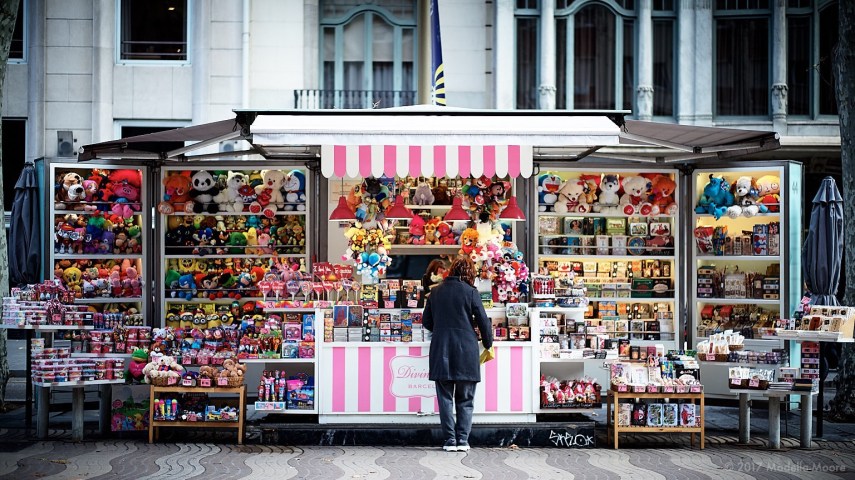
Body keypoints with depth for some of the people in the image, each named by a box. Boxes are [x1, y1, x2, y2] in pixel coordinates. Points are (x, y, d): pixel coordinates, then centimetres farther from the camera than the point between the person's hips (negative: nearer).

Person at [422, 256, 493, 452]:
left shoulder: (436, 291, 7)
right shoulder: (470, 292, -3)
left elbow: (426, 320, 13)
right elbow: (483, 321, -3)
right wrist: (488, 344, 12)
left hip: (441, 350, 2)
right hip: (466, 350, -2)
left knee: (445, 398, 8)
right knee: (465, 400, 9)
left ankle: (450, 440, 7)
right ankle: (462, 440, 6)